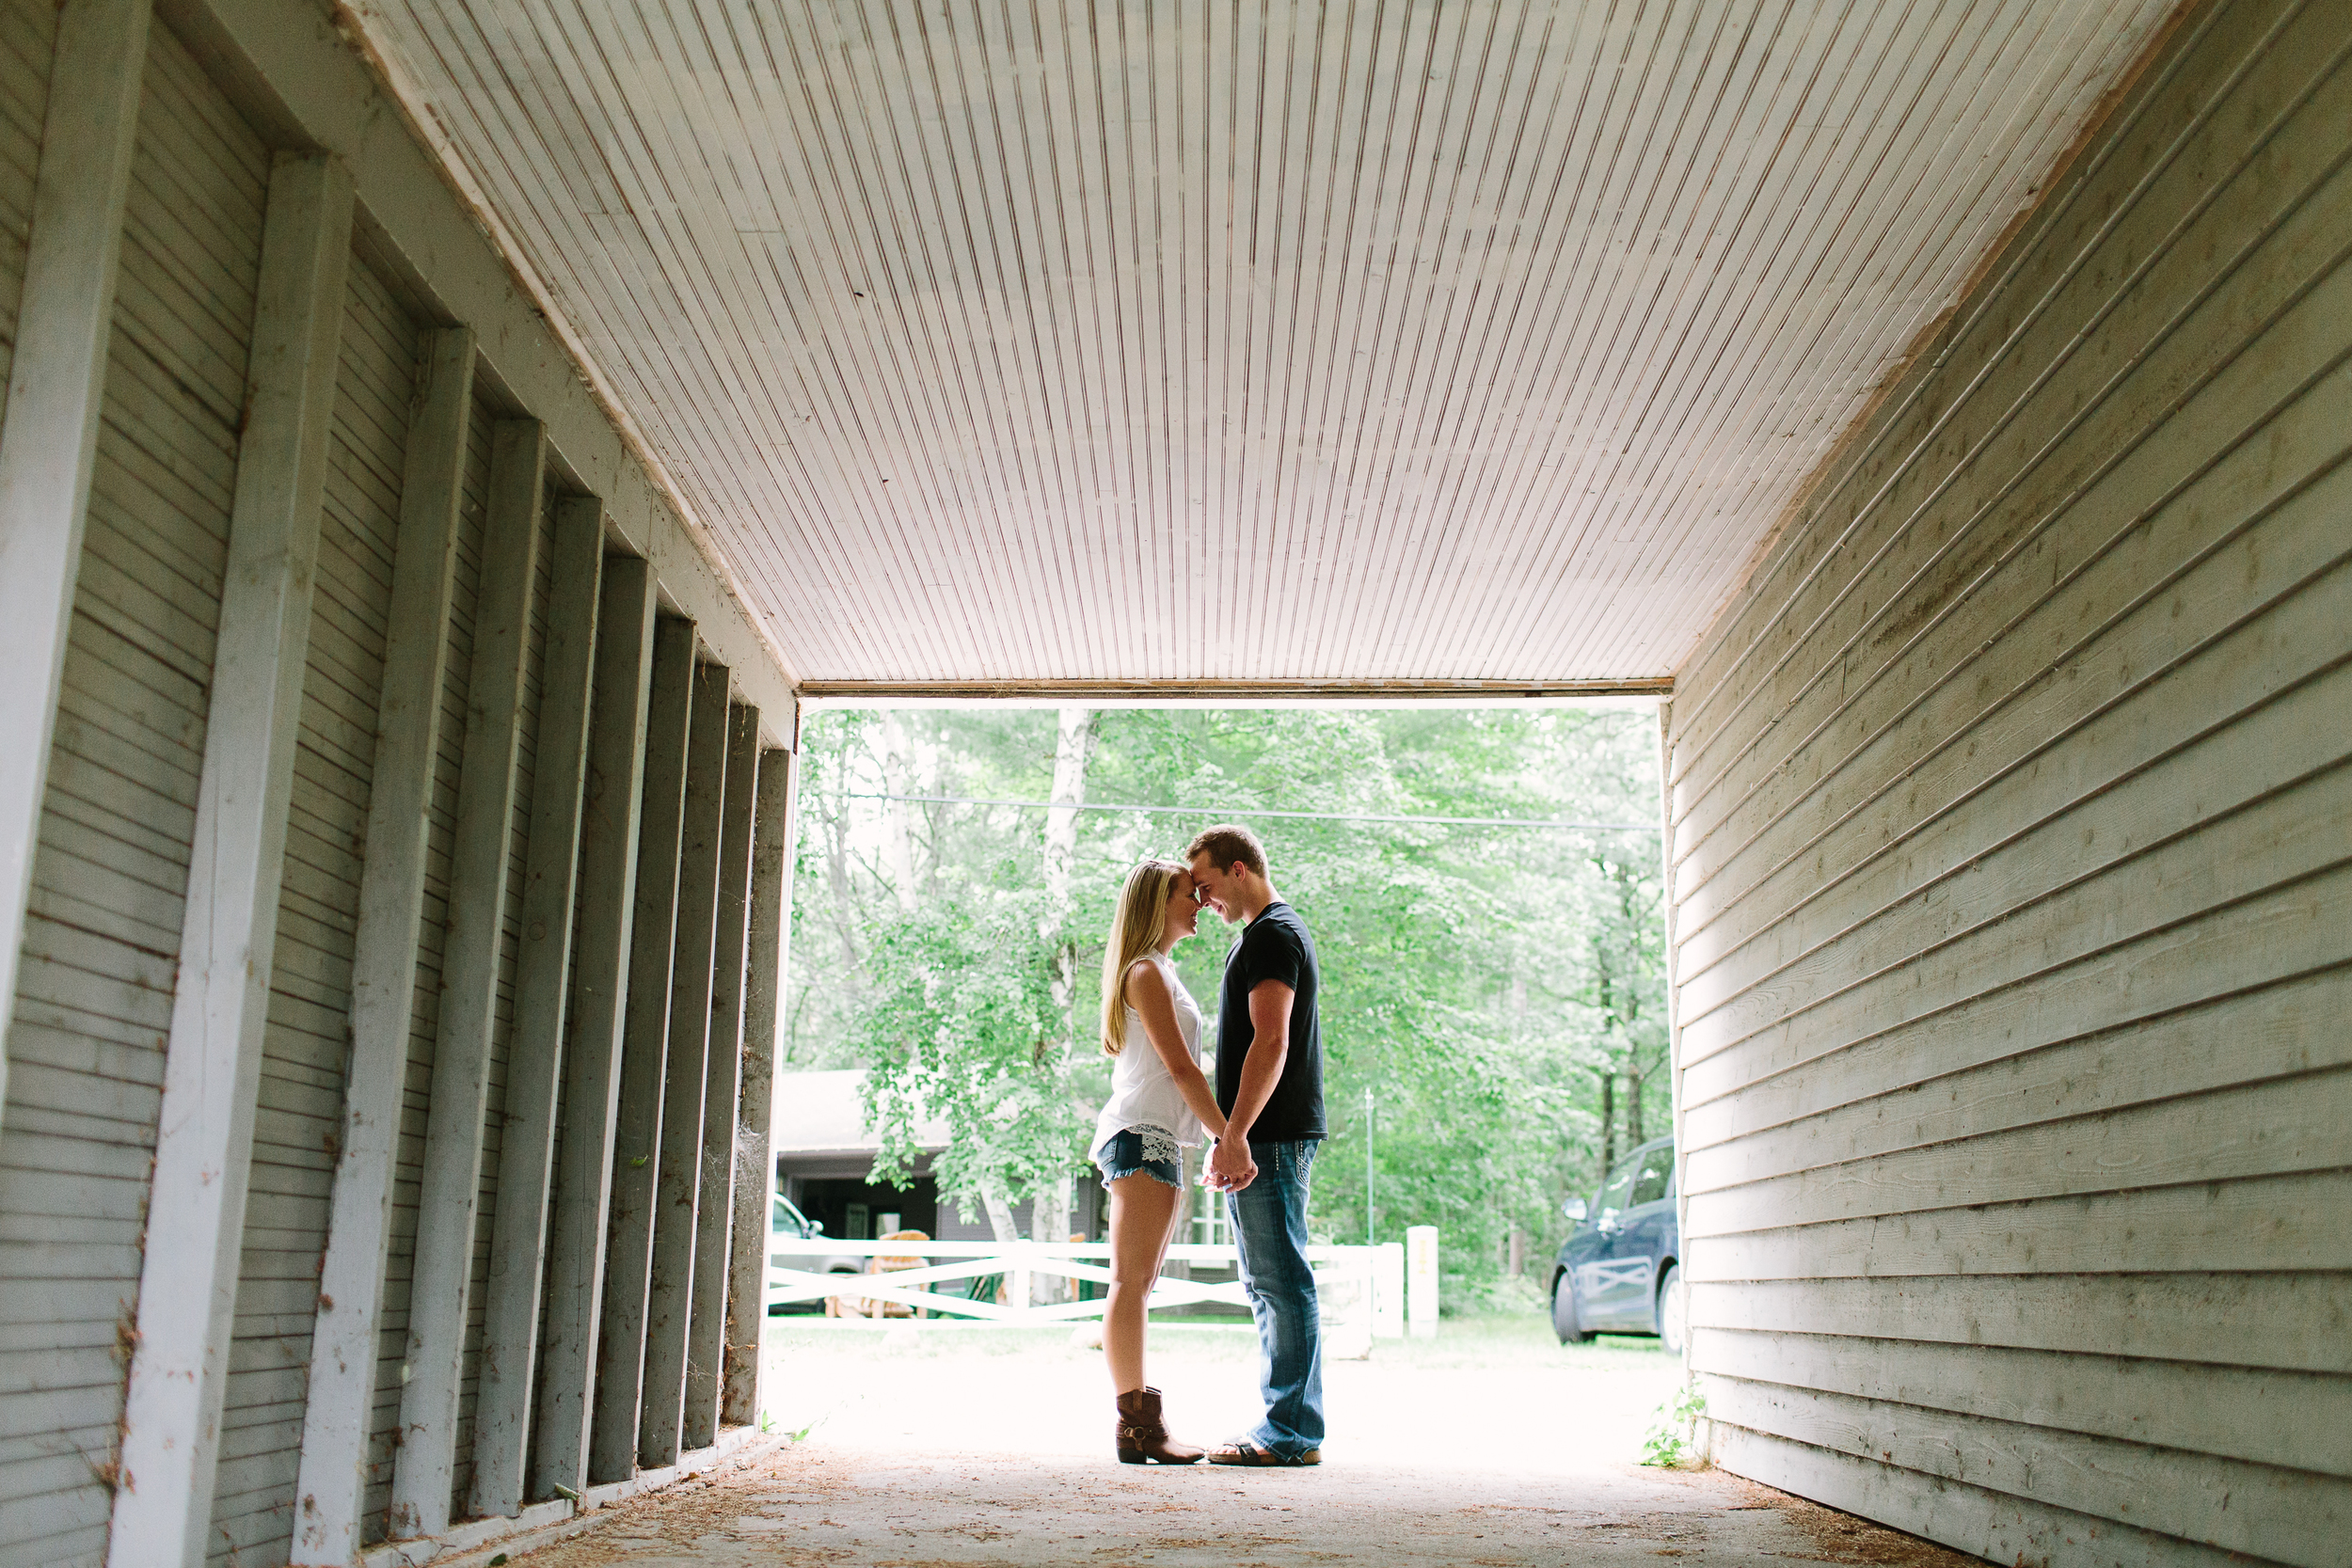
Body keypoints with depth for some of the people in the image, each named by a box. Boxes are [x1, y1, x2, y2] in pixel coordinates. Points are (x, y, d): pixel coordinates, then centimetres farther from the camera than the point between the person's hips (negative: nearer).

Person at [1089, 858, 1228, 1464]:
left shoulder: (1161, 972, 24)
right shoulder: (1146, 972, -6)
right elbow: (1180, 1067, -11)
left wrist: (1224, 1138, 21)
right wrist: (1229, 1138, -10)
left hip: (1156, 1137, 10)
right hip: (1141, 1133, -10)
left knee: (1138, 1283, 7)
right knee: (1131, 1281, -12)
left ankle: (1141, 1419, 8)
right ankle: (1137, 1426, -15)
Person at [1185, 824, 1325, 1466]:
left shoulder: (1271, 935, -10)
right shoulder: (1274, 932, 23)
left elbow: (1271, 1042, -20)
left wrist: (1235, 1135, -23)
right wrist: (1228, 1139, 24)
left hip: (1271, 1138, -11)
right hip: (1263, 1139, 11)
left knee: (1282, 1281, -8)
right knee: (1270, 1284, 12)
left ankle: (1293, 1433, -4)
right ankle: (1286, 1428, 17)